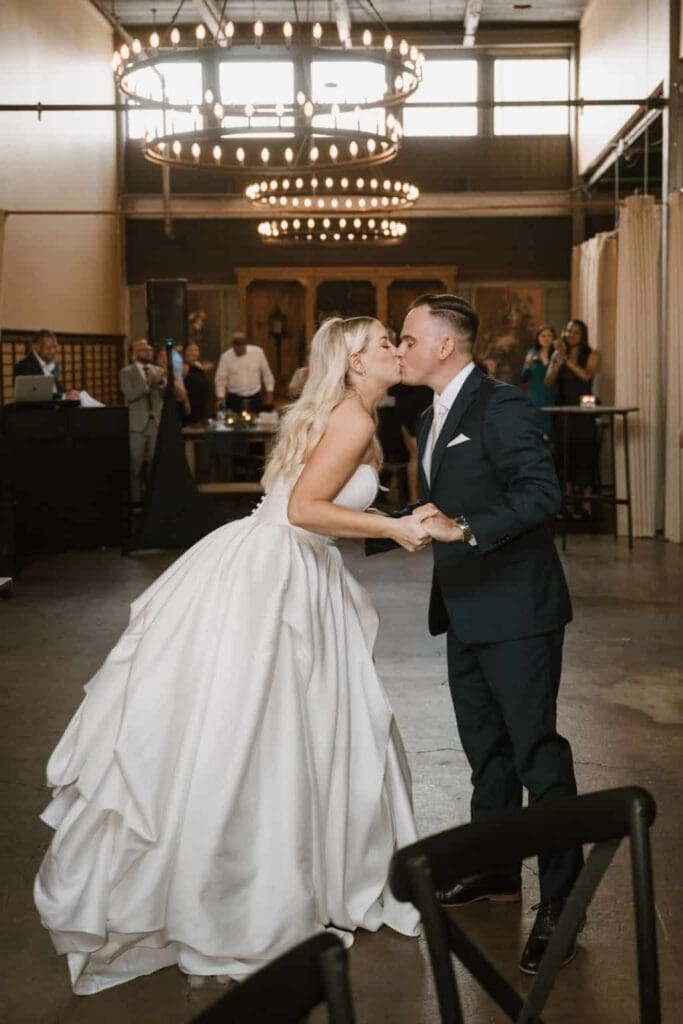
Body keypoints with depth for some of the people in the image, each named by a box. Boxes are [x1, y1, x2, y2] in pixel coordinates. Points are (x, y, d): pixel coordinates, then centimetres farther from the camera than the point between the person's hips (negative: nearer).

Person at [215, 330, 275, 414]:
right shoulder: (226, 357, -6)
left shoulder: (258, 352, -4)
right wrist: (221, 398, -6)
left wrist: (269, 393, 6)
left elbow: (266, 373, 5)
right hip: (234, 400, -1)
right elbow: (220, 379, -1)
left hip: (255, 398, 1)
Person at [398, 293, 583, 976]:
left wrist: (465, 530, -33)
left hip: (516, 611, -10)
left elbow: (541, 493, -26)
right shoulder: (435, 417, 15)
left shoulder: (500, 407, -15)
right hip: (467, 612, 10)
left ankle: (560, 898, 5)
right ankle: (496, 870, 33)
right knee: (485, 746, 19)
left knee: (537, 751, -4)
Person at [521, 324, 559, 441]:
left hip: (553, 399, -1)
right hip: (536, 399, 1)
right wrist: (528, 364, -10)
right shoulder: (532, 353, 7)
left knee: (550, 434, -5)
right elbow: (524, 379, 6)